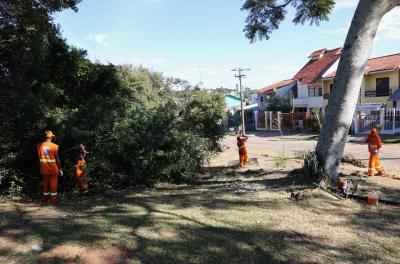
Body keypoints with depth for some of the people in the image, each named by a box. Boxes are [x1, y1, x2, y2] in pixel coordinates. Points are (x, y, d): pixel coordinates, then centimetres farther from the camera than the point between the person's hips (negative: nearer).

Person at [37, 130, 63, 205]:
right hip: (53, 168, -4)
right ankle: (53, 199, 11)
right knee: (53, 184, 6)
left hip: (44, 168, 4)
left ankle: (45, 198, 28)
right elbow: (57, 159, -9)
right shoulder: (54, 146, -13)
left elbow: (39, 157, 5)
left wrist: (41, 167, 16)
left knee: (46, 183, 17)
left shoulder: (39, 145, -3)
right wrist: (60, 169, -2)